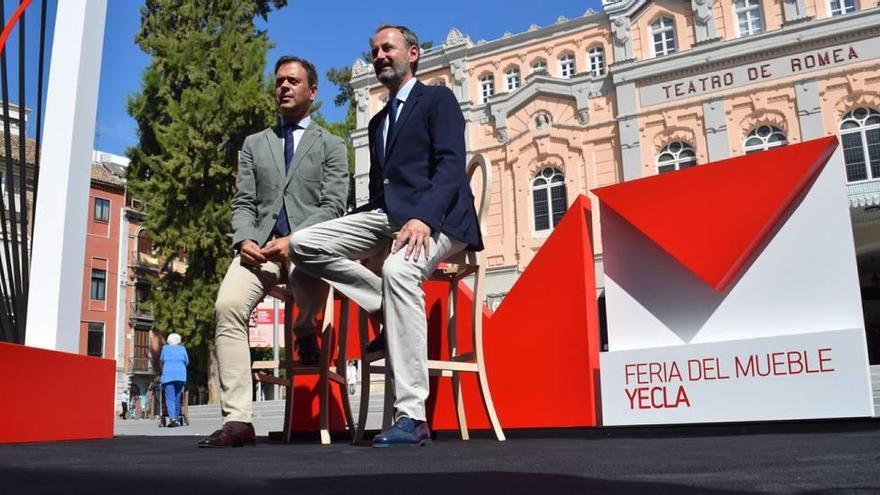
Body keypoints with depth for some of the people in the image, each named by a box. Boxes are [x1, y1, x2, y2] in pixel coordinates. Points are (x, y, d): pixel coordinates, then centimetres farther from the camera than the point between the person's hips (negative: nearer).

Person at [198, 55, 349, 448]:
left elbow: (333, 206, 0)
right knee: (228, 305, -27)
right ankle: (237, 419, -25)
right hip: (260, 243, 3)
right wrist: (245, 240, -8)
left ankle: (304, 332, 5)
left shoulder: (331, 146, 13)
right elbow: (243, 203, 14)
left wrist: (294, 241, -16)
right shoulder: (254, 144, 23)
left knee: (311, 296, -36)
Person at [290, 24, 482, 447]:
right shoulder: (378, 121, 29)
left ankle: (411, 418, -38)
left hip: (431, 213, -7)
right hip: (385, 213, 7)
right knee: (304, 245, -13)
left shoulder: (438, 99, 6)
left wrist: (423, 218, -27)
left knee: (399, 269, -39)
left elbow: (451, 166, -10)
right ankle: (391, 311, -7)